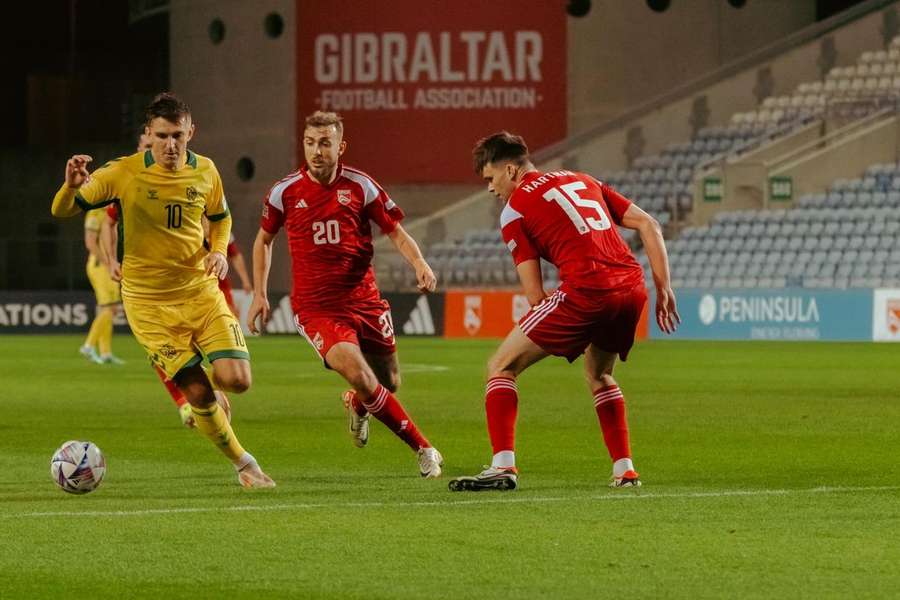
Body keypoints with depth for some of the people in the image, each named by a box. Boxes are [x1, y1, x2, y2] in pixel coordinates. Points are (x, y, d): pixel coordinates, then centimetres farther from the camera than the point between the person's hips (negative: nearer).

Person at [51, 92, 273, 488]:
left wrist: (219, 251, -2)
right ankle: (242, 463, 13)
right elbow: (62, 211, -8)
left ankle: (210, 398, 24)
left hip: (200, 291, 3)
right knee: (197, 392, -10)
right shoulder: (124, 173, -11)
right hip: (148, 302, -3)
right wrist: (72, 186, -32)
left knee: (237, 380, -14)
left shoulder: (205, 172, 0)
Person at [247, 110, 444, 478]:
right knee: (357, 373, -24)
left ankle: (357, 406, 48)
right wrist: (259, 294, 10)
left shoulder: (360, 186, -1)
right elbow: (264, 239, 15)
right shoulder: (285, 192, -1)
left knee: (388, 383, 9)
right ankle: (423, 448, -13)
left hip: (364, 301, 2)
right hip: (316, 307, -2)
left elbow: (395, 232, 4)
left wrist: (419, 263, -16)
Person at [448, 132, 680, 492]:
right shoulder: (583, 181, 25)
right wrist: (664, 289, 17)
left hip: (586, 289, -7)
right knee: (598, 376, 32)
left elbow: (535, 296, 2)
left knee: (501, 367, 4)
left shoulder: (514, 209, 8)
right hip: (632, 287, 7)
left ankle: (503, 466, -9)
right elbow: (648, 225, 18)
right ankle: (624, 471, 24)